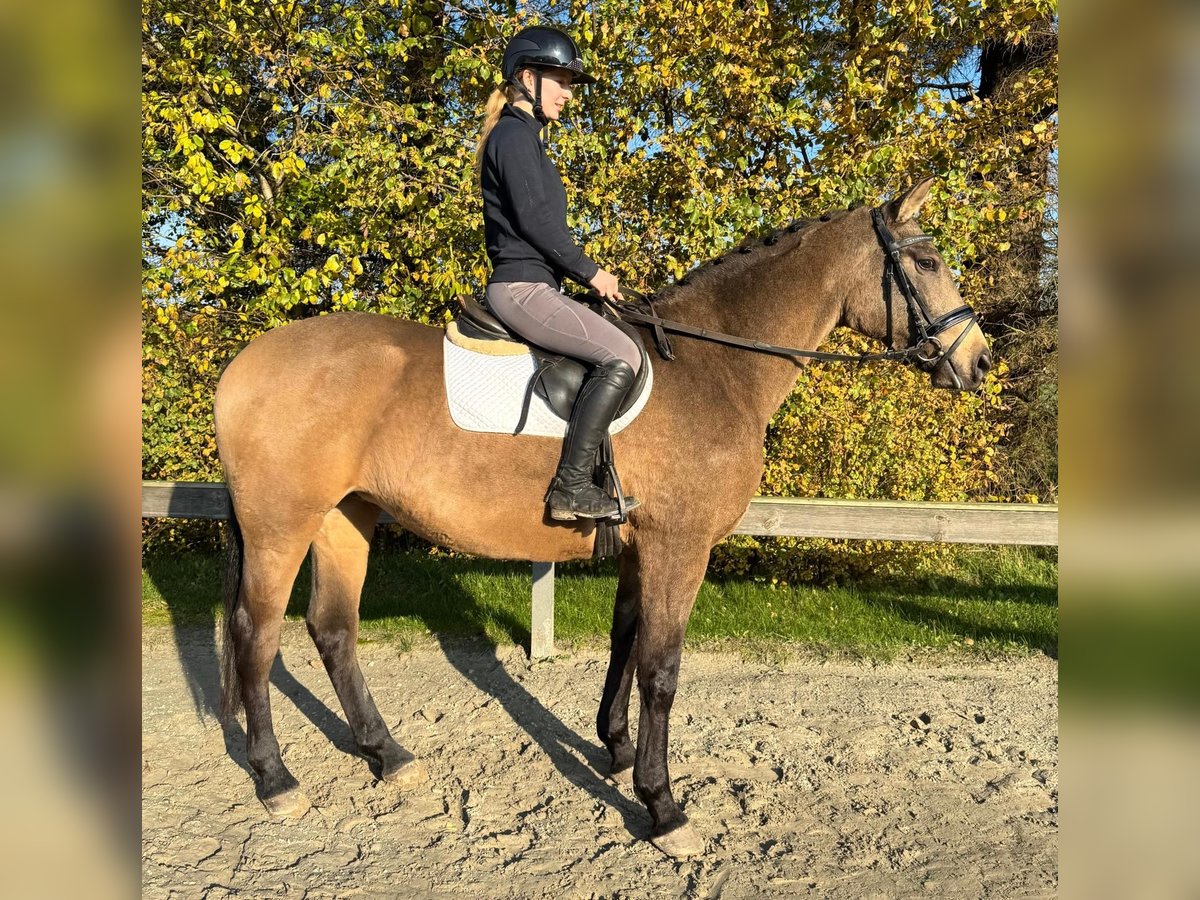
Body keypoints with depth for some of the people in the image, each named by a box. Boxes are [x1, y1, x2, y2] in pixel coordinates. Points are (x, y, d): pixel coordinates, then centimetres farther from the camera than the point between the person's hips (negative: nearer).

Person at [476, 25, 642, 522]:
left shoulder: (523, 138, 22)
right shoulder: (514, 134, -8)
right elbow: (533, 218, -17)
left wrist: (583, 271, 15)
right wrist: (591, 271, -11)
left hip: (531, 285, 11)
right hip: (522, 287, -11)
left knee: (612, 353, 19)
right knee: (621, 355, -23)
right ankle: (571, 487, -22)